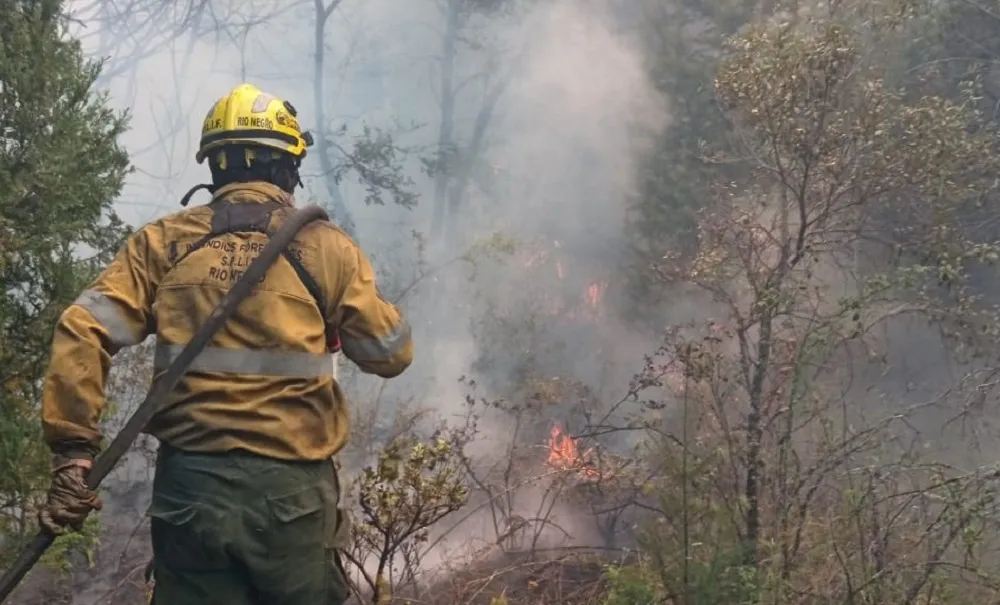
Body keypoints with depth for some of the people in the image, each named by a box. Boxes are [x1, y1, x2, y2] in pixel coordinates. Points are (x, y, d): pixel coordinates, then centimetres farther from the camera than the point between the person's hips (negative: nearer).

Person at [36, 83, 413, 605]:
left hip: (189, 487, 2)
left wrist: (73, 451, -6)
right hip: (291, 491, -1)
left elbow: (82, 333, -6)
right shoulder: (325, 246, -1)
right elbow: (392, 355, 5)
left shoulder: (162, 243, 4)